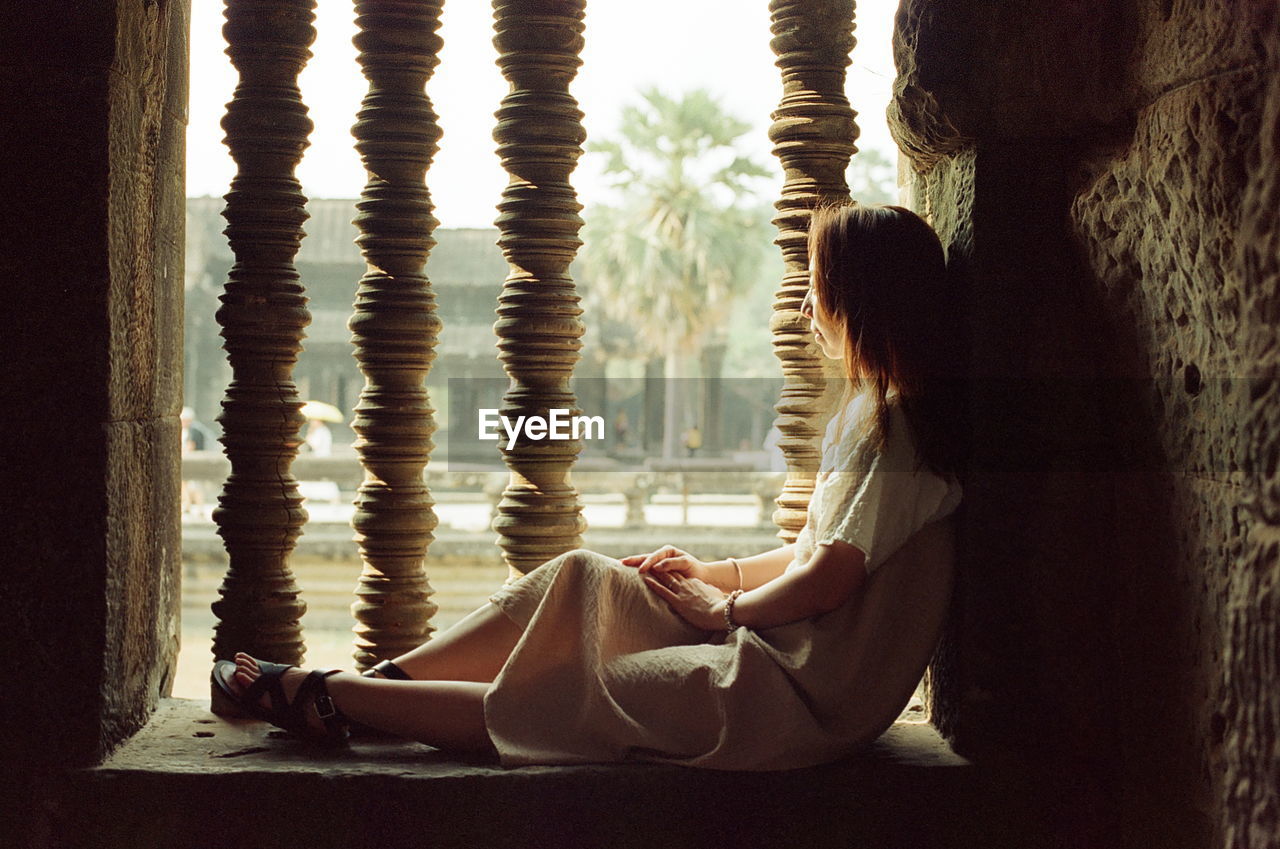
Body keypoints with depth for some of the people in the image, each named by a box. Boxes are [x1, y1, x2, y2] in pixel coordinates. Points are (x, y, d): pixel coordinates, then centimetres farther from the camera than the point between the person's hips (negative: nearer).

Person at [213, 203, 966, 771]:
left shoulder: (895, 427, -18)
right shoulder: (870, 409, 15)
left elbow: (827, 581, -21)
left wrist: (724, 608, -6)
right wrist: (719, 574, 9)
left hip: (811, 690, -10)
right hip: (779, 645, 10)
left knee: (548, 706, -8)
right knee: (579, 578, 4)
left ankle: (331, 698, 0)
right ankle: (382, 681, 5)